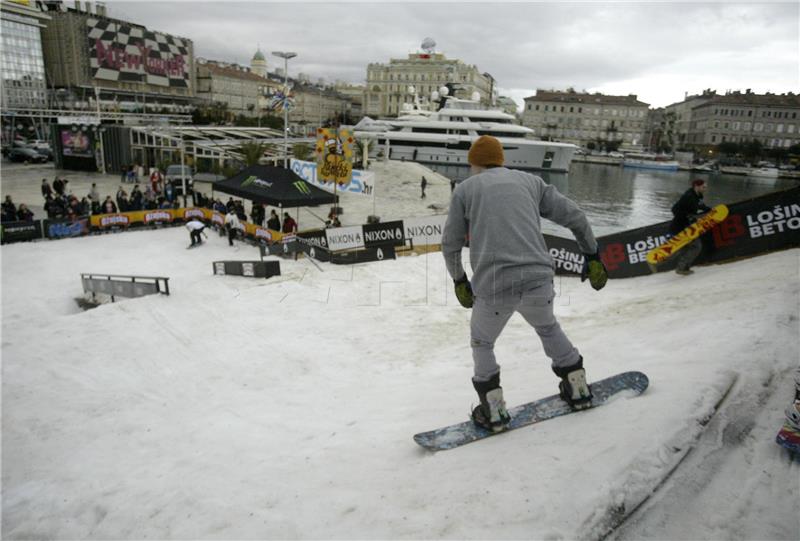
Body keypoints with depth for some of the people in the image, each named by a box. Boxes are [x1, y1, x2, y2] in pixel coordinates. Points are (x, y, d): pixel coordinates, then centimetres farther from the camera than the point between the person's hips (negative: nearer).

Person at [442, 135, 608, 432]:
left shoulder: (465, 188, 12)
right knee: (548, 327, 33)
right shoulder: (529, 181, 17)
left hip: (493, 286, -2)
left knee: (482, 343, 24)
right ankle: (577, 387, 39)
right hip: (539, 279, 3)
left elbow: (450, 244, 14)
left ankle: (493, 410, 23)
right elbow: (574, 216, 16)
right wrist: (592, 256, 26)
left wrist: (459, 280, 28)